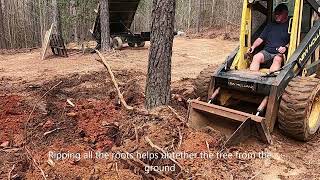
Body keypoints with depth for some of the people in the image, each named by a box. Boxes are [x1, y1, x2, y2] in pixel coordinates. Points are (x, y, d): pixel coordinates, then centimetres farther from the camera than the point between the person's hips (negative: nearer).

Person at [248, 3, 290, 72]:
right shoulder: (270, 25, 21)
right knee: (256, 57, -26)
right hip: (266, 52, 4)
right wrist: (253, 47, 1)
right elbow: (261, 38, 18)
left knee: (277, 59, -37)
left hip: (279, 53, -3)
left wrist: (286, 47, -19)